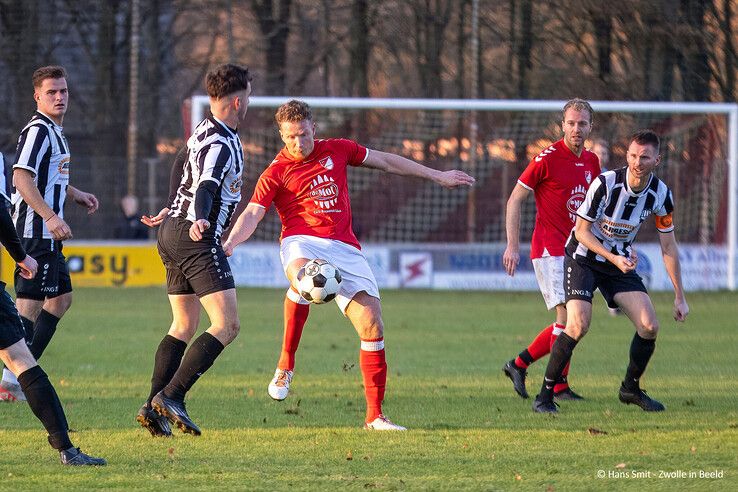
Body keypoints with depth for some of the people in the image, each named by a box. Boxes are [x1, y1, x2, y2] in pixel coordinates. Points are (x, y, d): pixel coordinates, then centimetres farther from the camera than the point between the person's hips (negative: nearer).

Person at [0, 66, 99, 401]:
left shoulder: (54, 131, 18)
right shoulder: (38, 131, -14)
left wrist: (76, 195, 25)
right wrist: (51, 217, -30)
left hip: (47, 234, 11)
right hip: (35, 232, -11)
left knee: (61, 298, 15)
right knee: (30, 304, -9)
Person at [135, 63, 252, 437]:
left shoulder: (206, 132, 14)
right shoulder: (220, 145, -17)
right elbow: (206, 187, -33)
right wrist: (198, 220, -50)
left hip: (173, 235, 11)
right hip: (198, 240, -11)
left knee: (183, 327, 14)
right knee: (227, 325, -12)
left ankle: (153, 406, 8)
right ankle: (172, 396, -19)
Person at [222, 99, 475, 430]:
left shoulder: (335, 150, 13)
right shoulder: (276, 173, 3)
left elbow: (385, 162, 24)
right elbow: (252, 215, -6)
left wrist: (438, 176, 29)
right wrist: (230, 243, -27)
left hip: (344, 248, 4)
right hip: (303, 242, -4)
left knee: (373, 328, -7)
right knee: (302, 277, -42)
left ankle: (374, 416, 4)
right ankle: (285, 366, -25)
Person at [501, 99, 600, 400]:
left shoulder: (591, 162, 10)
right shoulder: (548, 158, -10)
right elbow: (515, 200, -7)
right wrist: (513, 246, -12)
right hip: (549, 249, -7)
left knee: (568, 324, 8)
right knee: (568, 316, -14)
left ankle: (519, 364, 21)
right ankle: (560, 387, -7)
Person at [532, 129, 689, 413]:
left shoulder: (661, 194, -11)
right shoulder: (606, 184, -24)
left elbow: (668, 246, 0)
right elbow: (582, 231, -16)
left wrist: (679, 296, 0)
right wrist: (613, 258, -29)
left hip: (621, 261, 5)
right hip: (584, 258, -5)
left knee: (649, 326, -8)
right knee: (578, 325, -23)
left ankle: (631, 388, 16)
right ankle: (545, 395, -12)